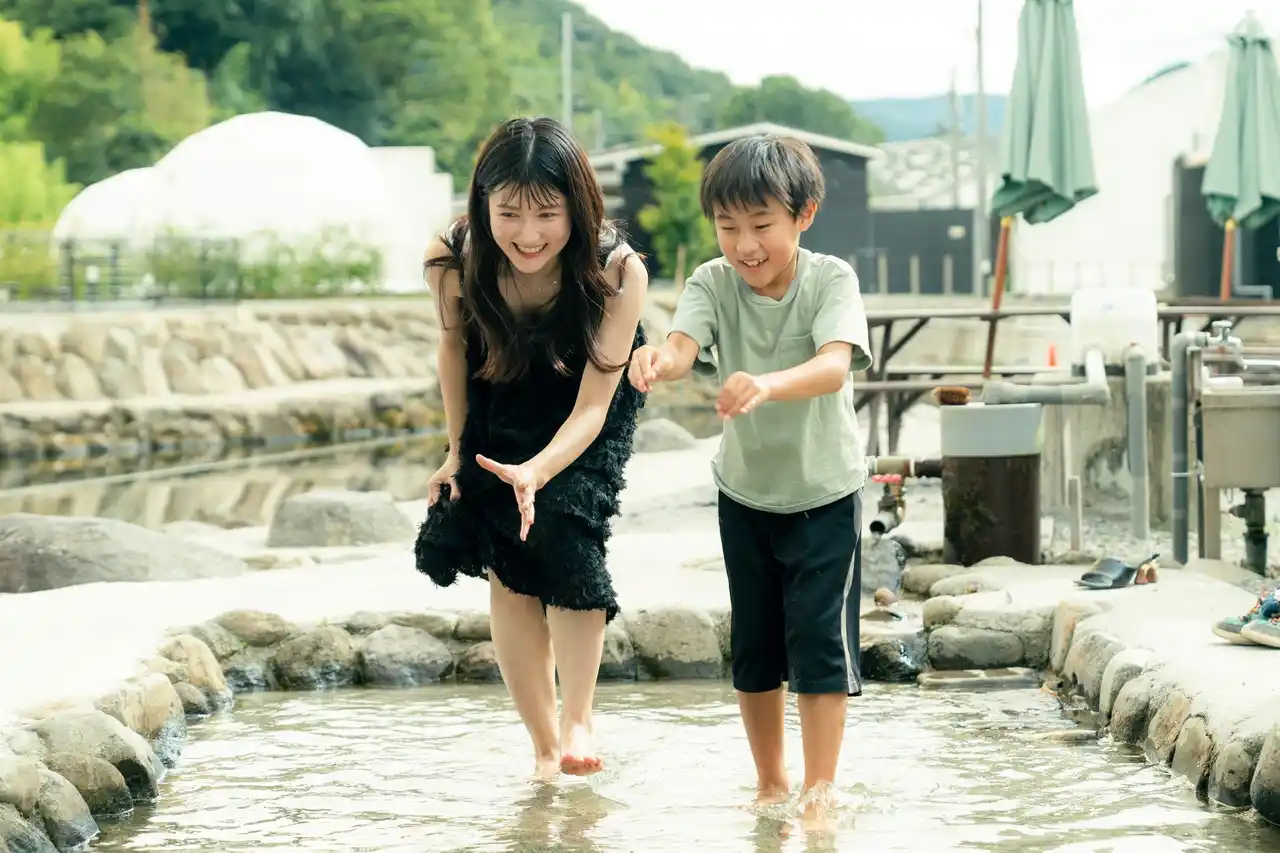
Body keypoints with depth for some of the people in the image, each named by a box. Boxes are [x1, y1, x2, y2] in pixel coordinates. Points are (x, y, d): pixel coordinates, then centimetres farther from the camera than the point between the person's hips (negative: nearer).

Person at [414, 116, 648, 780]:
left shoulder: (616, 272, -36)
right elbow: (453, 346, -7)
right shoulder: (452, 263, -29)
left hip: (588, 417, -2)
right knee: (505, 566, -6)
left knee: (564, 533, -24)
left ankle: (577, 720, -13)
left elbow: (591, 407, -36)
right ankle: (543, 747, 3)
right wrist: (458, 451, 0)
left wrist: (535, 473, -53)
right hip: (499, 408, 2)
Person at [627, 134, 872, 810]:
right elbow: (684, 343, -31)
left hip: (825, 492, -3)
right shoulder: (712, 283, -12)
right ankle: (770, 785, 25)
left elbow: (834, 366, -36)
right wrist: (659, 360, -57)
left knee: (820, 640, -8)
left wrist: (767, 385, -57)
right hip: (745, 491, 3)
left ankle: (819, 789, 1)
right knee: (753, 646, 11)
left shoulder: (830, 279, -19)